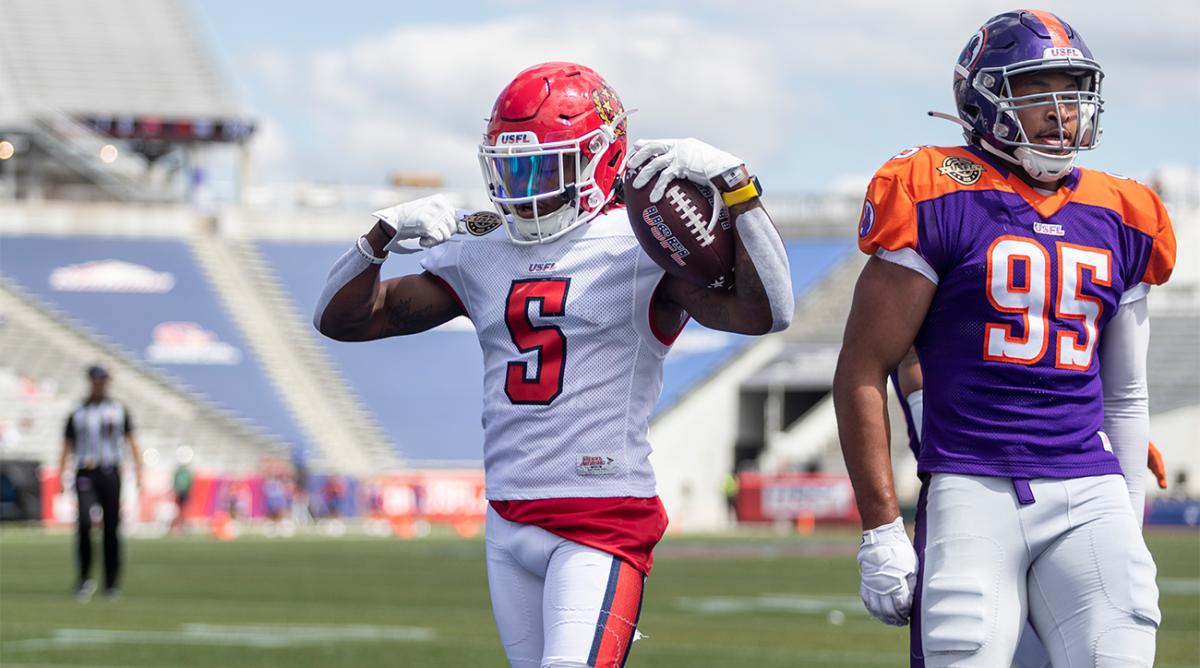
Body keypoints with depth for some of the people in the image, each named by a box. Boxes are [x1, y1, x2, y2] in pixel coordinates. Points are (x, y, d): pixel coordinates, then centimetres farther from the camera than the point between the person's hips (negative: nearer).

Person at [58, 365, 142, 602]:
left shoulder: (119, 409, 11)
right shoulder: (77, 413, 9)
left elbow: (131, 440, 9)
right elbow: (67, 446, 7)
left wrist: (137, 470, -2)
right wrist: (60, 476, -5)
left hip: (110, 473, 1)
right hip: (85, 474, -1)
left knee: (112, 529, 1)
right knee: (84, 523, -19)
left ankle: (112, 584, 8)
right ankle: (84, 578, -10)